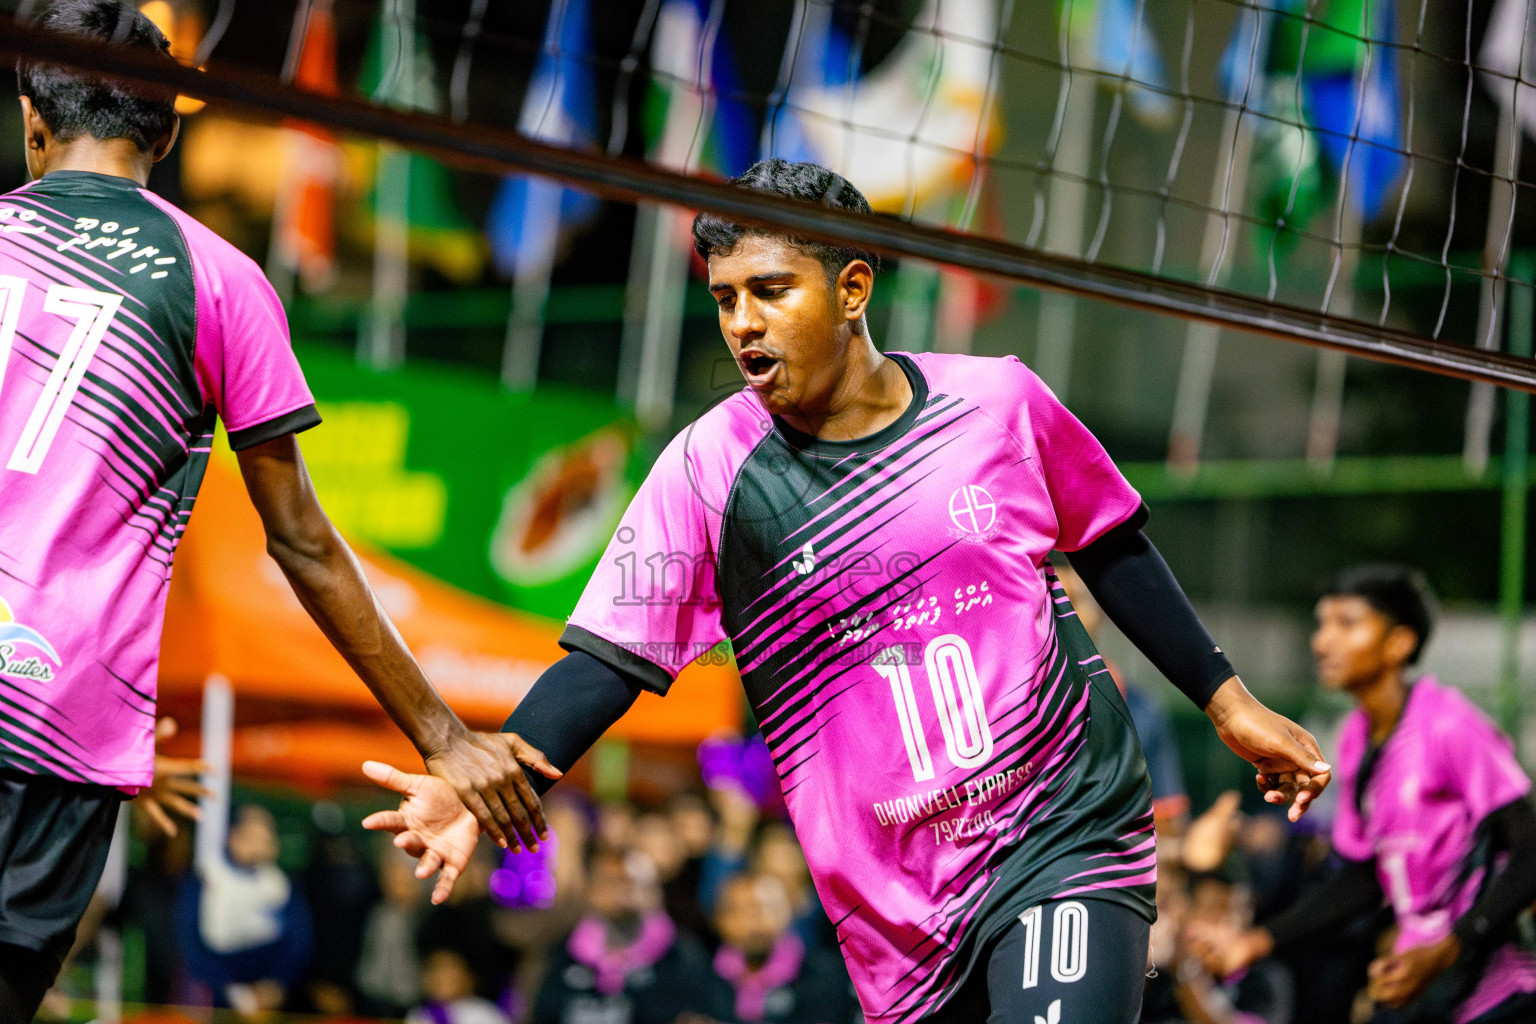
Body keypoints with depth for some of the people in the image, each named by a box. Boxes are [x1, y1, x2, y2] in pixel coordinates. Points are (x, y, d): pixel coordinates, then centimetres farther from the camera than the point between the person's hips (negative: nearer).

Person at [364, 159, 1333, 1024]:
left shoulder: (999, 401, 1)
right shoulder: (707, 469, -3)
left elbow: (1113, 551, 16)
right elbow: (607, 661, -6)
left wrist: (1226, 699, 19)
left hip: (1068, 833, -1)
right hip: (900, 906, 1)